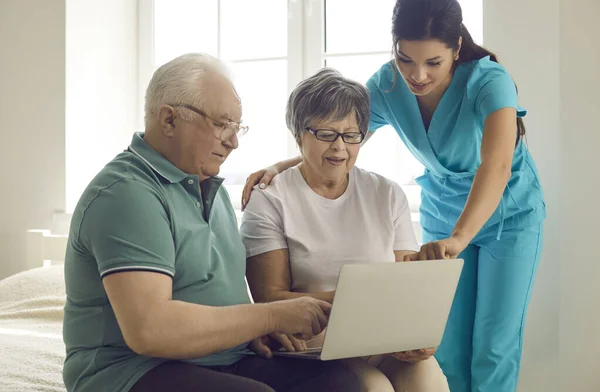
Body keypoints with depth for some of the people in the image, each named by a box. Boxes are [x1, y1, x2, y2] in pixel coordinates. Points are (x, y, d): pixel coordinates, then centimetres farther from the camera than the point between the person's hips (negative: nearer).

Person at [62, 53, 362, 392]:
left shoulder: (210, 186, 18)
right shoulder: (128, 193, -13)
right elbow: (147, 329, -24)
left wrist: (252, 327, 2)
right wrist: (272, 316, -18)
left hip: (229, 362, 8)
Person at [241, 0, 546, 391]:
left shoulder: (489, 81, -29)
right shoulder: (386, 85, -16)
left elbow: (497, 165, -44)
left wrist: (457, 238, -59)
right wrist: (281, 166, -25)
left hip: (510, 217, -3)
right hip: (443, 218, 4)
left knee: (493, 347, -5)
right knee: (447, 346, 1)